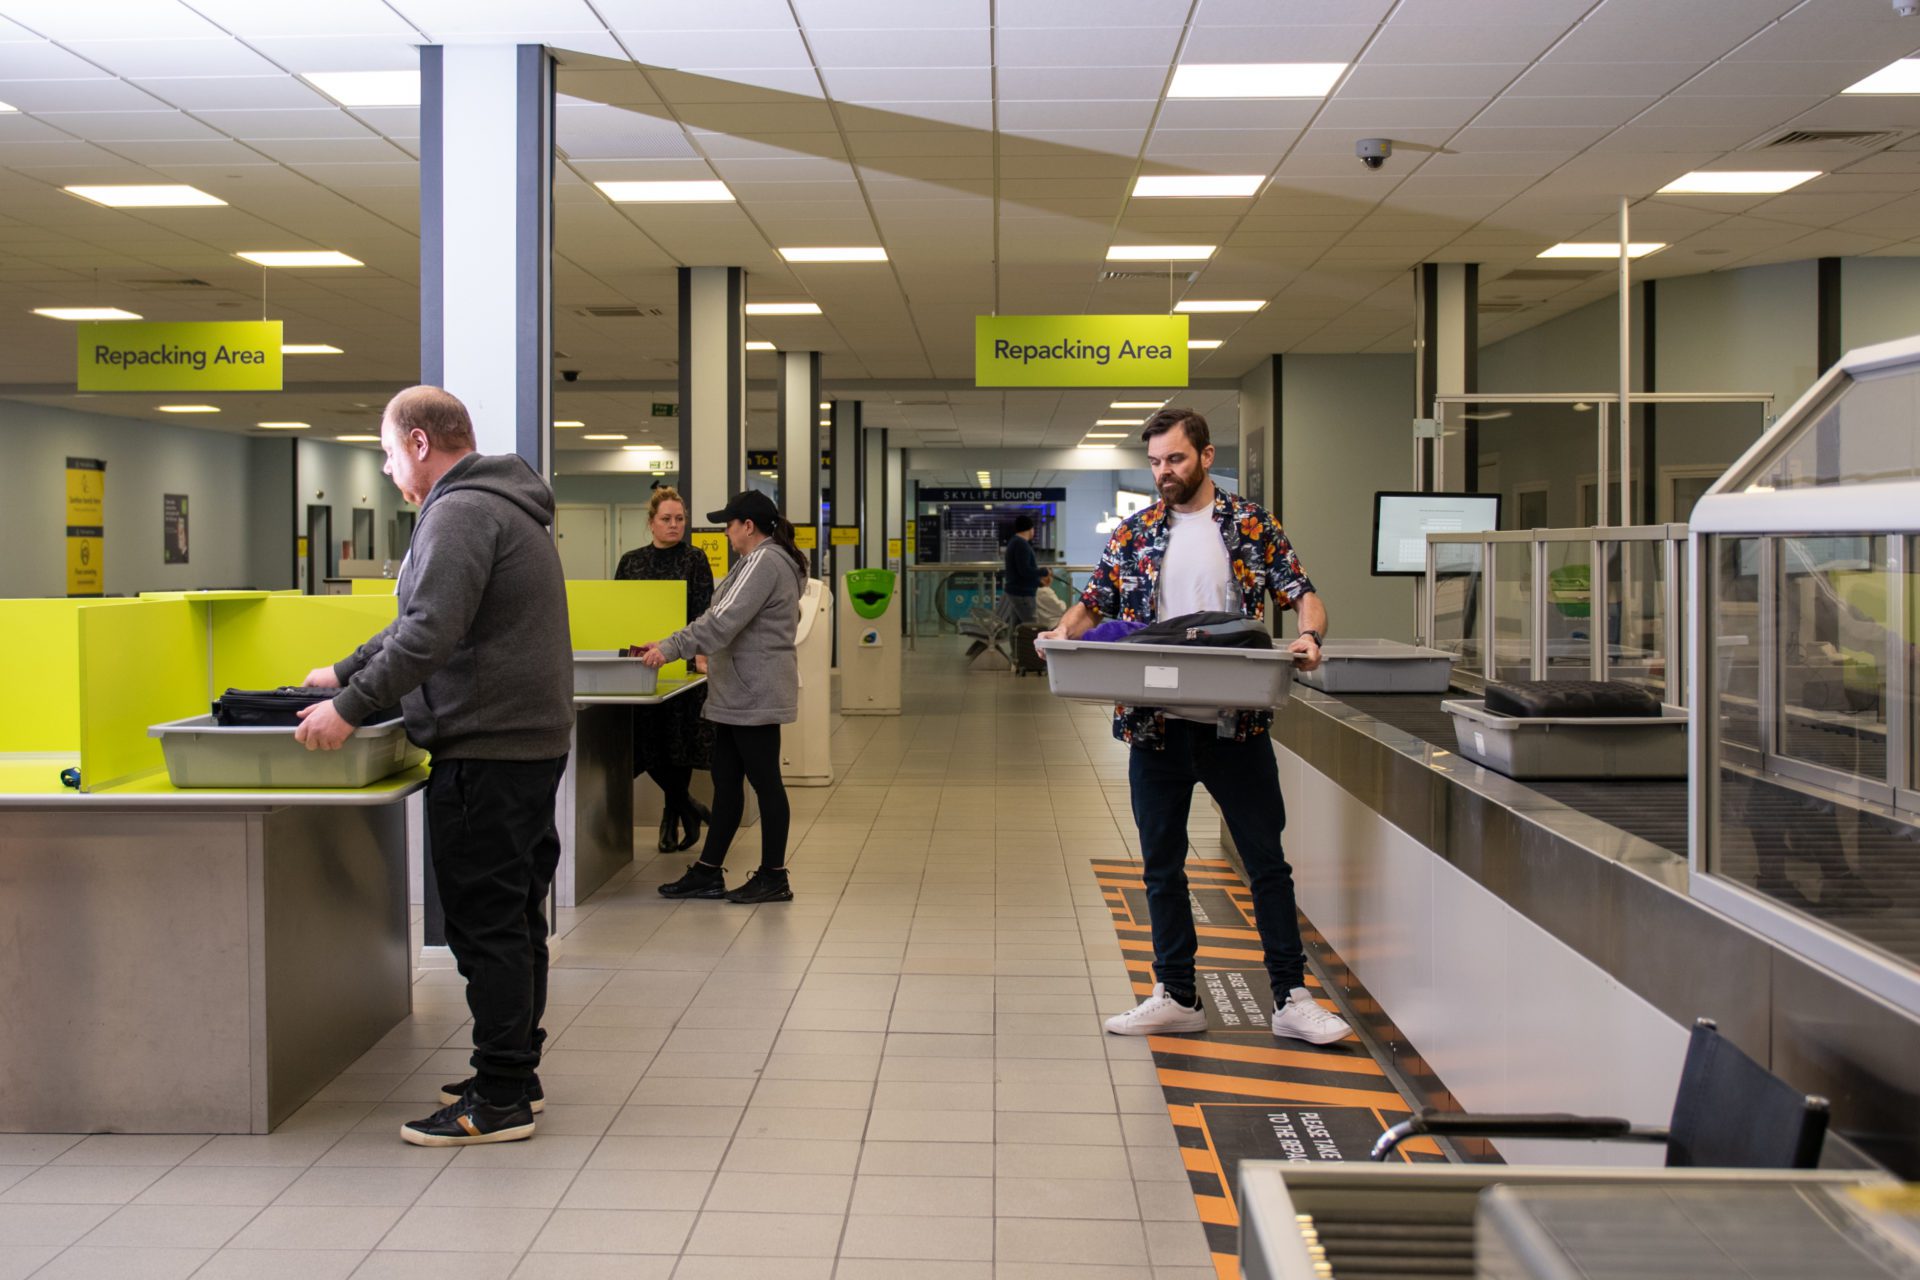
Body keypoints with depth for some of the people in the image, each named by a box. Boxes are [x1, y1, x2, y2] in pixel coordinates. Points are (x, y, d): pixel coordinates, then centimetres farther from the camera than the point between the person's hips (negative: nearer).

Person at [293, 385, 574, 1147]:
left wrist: (352, 707, -19)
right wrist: (346, 672, 28)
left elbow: (431, 632, -25)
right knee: (517, 917, 15)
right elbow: (425, 623, 27)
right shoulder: (499, 506, 20)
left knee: (486, 925, -6)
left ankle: (500, 1100, -1)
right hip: (530, 741, 11)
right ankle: (514, 1074, 25)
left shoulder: (461, 511, -14)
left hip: (486, 754, -11)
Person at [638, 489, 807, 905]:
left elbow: (723, 621, -23)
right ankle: (708, 873, 17)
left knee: (764, 781, -2)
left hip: (754, 695, -10)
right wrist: (669, 645, 16)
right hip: (740, 694, 10)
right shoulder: (764, 560, 17)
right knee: (725, 782, 12)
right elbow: (729, 619, 20)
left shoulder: (764, 562, -15)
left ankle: (773, 878, 6)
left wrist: (670, 649, -22)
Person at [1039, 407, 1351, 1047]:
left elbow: (1303, 596, -1)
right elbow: (1093, 604, 10)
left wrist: (1309, 637, -22)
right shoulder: (1134, 533, 9)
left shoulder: (1252, 525, 2)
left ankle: (1292, 998, 12)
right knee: (1162, 863, 10)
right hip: (1156, 723, 3)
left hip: (1236, 721, -2)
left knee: (1266, 860, 3)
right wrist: (1064, 632, -12)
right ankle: (1176, 997, 22)